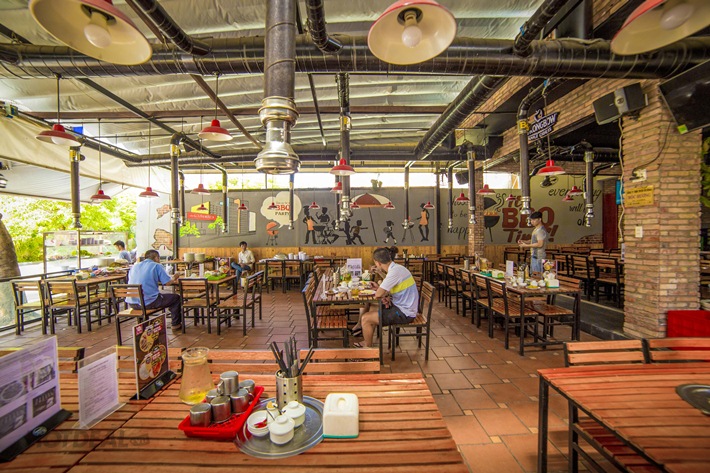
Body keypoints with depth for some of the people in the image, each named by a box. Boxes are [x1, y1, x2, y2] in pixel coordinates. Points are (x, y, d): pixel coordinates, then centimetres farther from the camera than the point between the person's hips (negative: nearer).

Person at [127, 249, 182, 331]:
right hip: (148, 302, -6)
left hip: (132, 304, 7)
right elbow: (167, 283, -8)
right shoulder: (157, 266, -3)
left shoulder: (134, 267, 14)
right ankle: (176, 325, 19)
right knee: (176, 298, 12)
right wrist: (174, 278, 14)